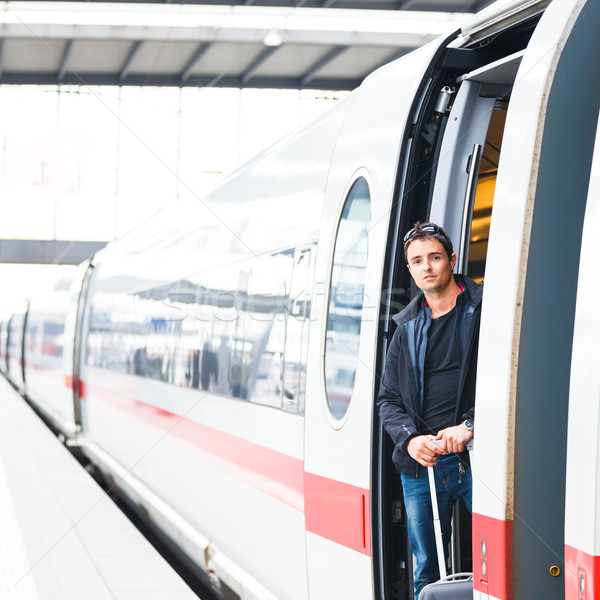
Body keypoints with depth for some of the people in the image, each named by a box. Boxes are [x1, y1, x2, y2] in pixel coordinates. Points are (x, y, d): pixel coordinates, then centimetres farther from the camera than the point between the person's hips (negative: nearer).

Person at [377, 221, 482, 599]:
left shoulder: (484, 311, 2)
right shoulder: (408, 329, 17)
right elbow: (388, 400, 16)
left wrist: (470, 426, -18)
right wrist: (410, 439, -4)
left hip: (475, 458, -5)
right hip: (421, 465, 5)